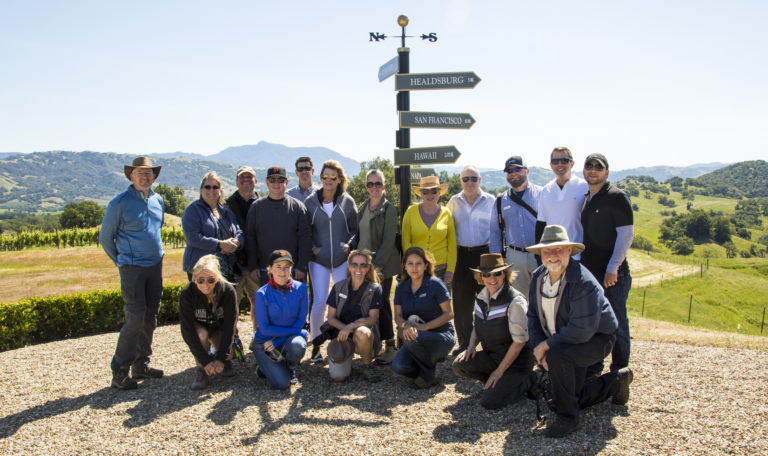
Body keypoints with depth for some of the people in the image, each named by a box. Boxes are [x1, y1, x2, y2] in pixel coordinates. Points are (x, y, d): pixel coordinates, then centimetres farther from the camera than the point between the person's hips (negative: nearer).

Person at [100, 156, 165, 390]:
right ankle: (120, 371, 1)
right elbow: (105, 237, 0)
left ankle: (141, 365, 21)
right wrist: (121, 262, 6)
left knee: (150, 316, 9)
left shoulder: (158, 201, 9)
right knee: (135, 318, -10)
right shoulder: (120, 203, -8)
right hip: (132, 267, -6)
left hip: (155, 265, 6)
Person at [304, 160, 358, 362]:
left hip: (342, 259, 1)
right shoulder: (311, 202, 2)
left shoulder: (347, 201, 3)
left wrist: (349, 244, -7)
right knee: (319, 302, -7)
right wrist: (312, 247, -6)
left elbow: (355, 229, 9)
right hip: (319, 260, -1)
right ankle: (316, 344, 10)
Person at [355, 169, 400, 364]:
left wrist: (377, 264, -18)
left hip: (382, 265, -6)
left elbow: (389, 240, -13)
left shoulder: (389, 209, -8)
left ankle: (390, 348, 7)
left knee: (382, 303, -4)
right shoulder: (362, 208, 12)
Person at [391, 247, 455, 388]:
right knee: (398, 366, -23)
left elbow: (448, 313, -10)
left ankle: (428, 375, -8)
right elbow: (398, 316, 1)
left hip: (441, 335, -4)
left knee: (412, 339, -35)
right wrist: (405, 325, -23)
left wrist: (424, 326, -21)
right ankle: (429, 362, 9)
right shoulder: (401, 288, 6)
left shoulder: (435, 284, -8)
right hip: (417, 339, 4)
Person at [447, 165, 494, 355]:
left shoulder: (490, 201, 3)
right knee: (461, 302, 4)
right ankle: (464, 343, 16)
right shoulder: (454, 202, 8)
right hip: (462, 256, 2)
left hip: (484, 254, -2)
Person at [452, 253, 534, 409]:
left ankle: (523, 383, 7)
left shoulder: (515, 302, -21)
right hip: (491, 355, 7)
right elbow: (477, 326, 14)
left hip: (516, 360, -6)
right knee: (459, 365, -18)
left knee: (489, 402, -20)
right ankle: (496, 382, 7)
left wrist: (500, 371, -16)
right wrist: (471, 346, -6)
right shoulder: (482, 296, 0)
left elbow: (520, 341, -19)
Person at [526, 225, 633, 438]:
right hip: (565, 343, 8)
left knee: (557, 355, -37)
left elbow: (582, 330, -34)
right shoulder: (538, 277, -6)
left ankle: (567, 418, -16)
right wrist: (538, 346, -11)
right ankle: (617, 381, 37)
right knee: (570, 398, 13)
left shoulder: (583, 283, -30)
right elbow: (533, 316, 3)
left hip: (596, 339, -8)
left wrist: (547, 345, -27)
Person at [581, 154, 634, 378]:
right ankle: (593, 367, 26)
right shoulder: (587, 198, 15)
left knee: (616, 324, 3)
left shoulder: (617, 197, -8)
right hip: (589, 271, 7)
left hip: (613, 275, -7)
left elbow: (626, 234, -14)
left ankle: (619, 371, 17)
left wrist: (612, 268, -18)